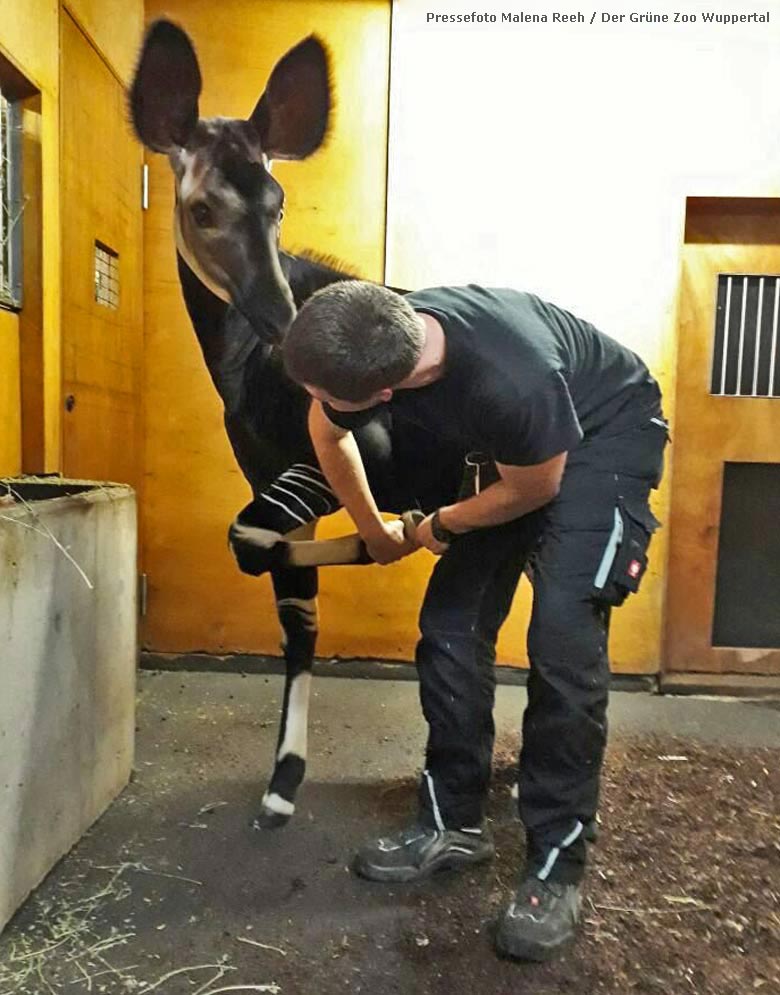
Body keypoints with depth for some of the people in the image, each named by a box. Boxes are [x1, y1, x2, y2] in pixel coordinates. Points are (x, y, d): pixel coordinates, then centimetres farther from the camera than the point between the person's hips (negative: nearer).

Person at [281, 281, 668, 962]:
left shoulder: (509, 380, -42)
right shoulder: (372, 347, -22)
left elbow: (533, 490, -22)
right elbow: (327, 434, 1)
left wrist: (440, 529, -6)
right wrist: (375, 533, 11)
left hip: (607, 433, -6)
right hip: (515, 445, 6)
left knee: (562, 630, -21)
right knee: (451, 622, -2)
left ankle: (557, 868, -4)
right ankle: (454, 824, 13)